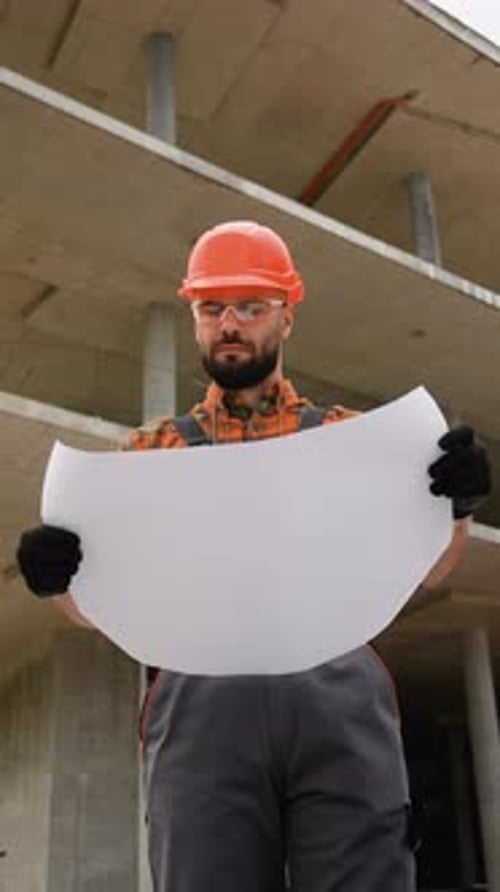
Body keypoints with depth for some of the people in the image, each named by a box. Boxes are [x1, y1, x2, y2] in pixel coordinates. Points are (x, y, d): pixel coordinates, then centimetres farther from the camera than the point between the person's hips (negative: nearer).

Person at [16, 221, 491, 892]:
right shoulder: (154, 451, 18)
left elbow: (424, 569, 16)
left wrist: (457, 505, -6)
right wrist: (59, 577, -7)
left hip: (340, 691, 0)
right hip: (202, 701, 0)